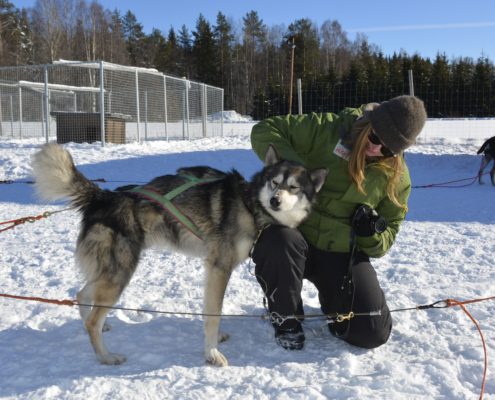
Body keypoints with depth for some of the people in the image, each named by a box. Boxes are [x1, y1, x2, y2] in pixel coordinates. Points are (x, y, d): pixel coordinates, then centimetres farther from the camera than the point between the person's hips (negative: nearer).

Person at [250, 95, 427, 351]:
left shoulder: (396, 176, 2)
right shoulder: (327, 128, -11)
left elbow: (390, 229, 10)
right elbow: (265, 130, -13)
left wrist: (373, 233, -15)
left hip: (342, 253, 3)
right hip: (295, 233, -2)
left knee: (373, 332, -11)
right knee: (277, 242, -40)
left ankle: (332, 298, 26)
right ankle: (286, 317, -8)